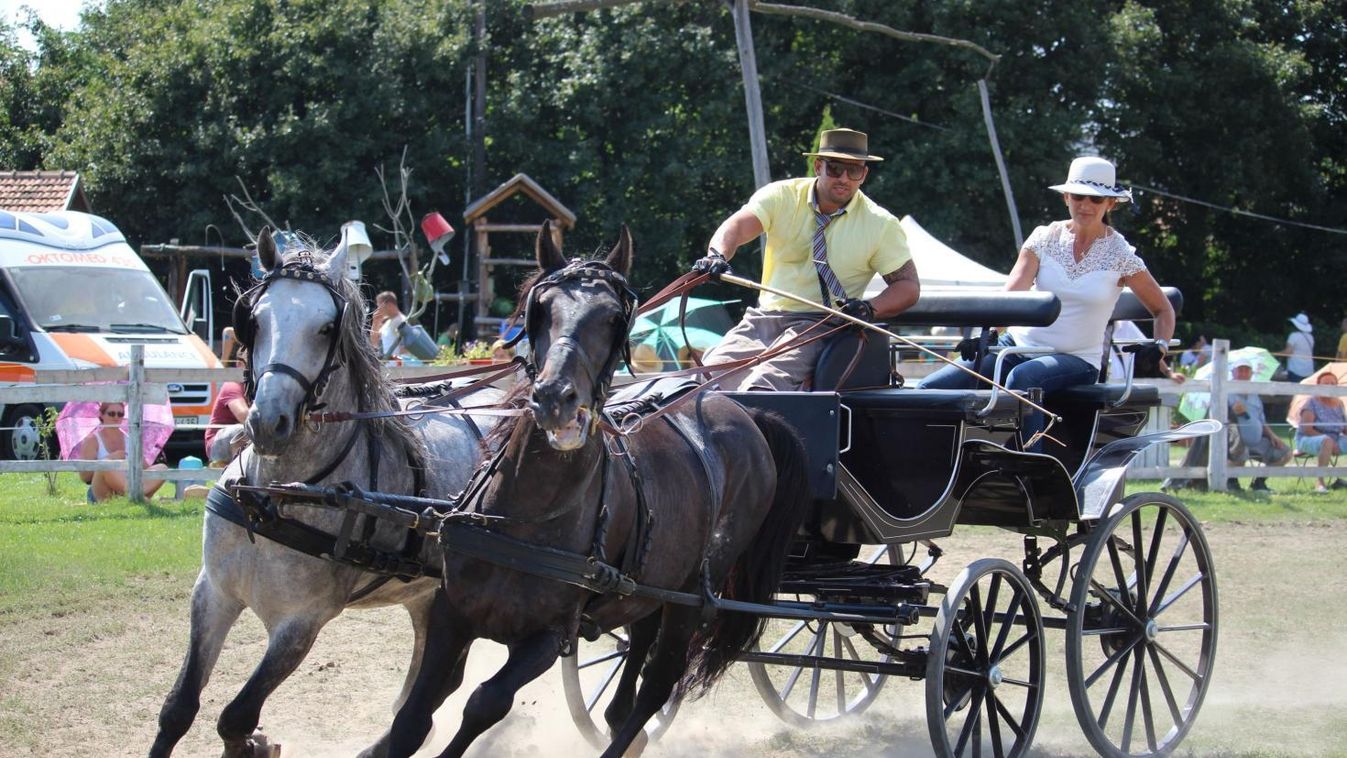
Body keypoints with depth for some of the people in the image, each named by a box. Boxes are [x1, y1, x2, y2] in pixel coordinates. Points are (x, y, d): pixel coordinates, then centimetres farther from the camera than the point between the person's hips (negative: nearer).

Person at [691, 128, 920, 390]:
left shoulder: (880, 225, 1)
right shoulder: (782, 196, 2)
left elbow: (908, 285, 4)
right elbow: (738, 225, -14)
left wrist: (870, 309, -16)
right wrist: (717, 256, -37)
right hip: (765, 317, 3)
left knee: (765, 382, -32)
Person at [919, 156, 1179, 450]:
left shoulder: (1120, 255, 0)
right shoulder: (1044, 238, 5)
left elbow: (1163, 310, 10)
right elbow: (1012, 295, -7)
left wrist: (1157, 349, -9)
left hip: (1076, 361, -3)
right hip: (1019, 344, 4)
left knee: (1022, 377, -39)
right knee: (929, 391, -16)